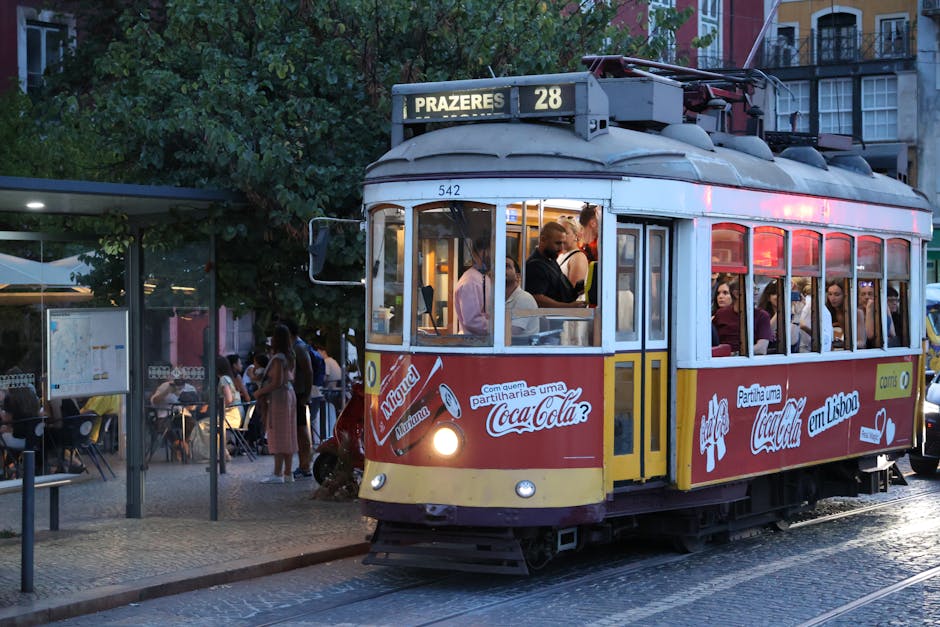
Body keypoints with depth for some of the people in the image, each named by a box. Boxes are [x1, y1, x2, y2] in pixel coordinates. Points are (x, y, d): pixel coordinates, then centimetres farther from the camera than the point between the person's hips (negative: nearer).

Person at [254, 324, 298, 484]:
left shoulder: (278, 359, -17)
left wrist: (260, 392, -11)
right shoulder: (290, 357, 11)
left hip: (278, 397, -9)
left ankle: (277, 474, -8)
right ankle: (287, 473, 13)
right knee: (287, 436, 10)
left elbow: (277, 382, -22)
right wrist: (264, 391, 17)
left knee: (278, 435, -7)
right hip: (289, 394, 9)